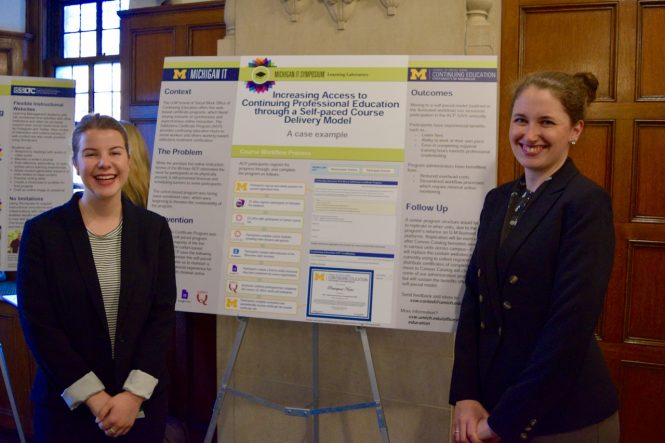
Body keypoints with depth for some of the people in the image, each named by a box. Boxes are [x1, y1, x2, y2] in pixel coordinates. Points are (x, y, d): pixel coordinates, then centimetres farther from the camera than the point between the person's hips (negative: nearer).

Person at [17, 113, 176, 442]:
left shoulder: (154, 228, 0)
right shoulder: (42, 231, -6)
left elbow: (163, 314, -3)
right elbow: (37, 324, -8)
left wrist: (134, 394, -11)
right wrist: (93, 396, -12)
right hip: (67, 404, -1)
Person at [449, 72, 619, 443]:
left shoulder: (587, 203, -14)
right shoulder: (498, 200, 6)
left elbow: (572, 324, -19)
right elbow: (475, 299, 4)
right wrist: (466, 397, -5)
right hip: (492, 400, 6)